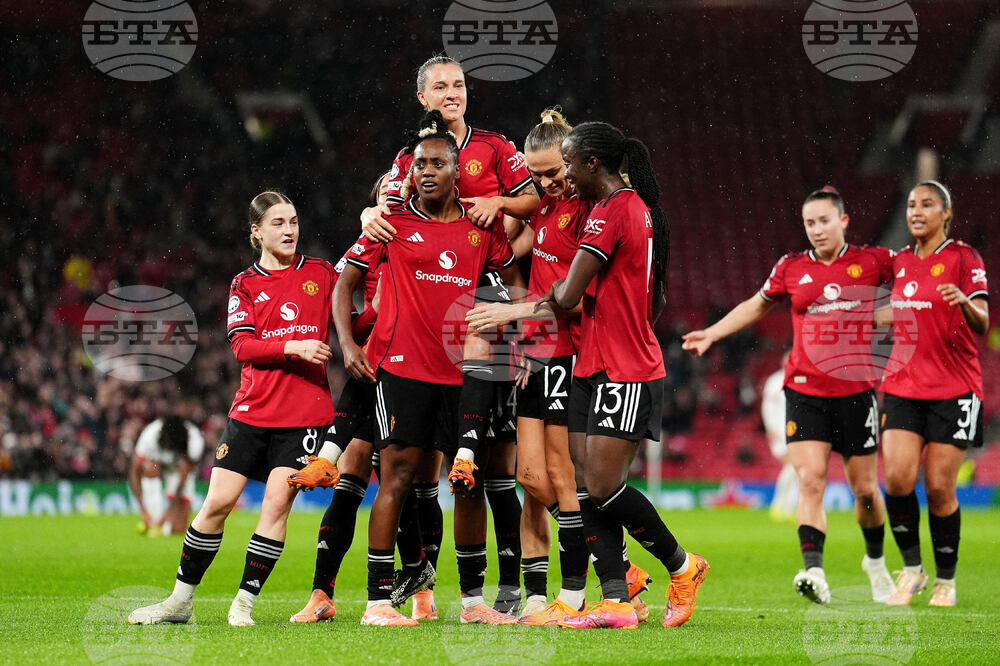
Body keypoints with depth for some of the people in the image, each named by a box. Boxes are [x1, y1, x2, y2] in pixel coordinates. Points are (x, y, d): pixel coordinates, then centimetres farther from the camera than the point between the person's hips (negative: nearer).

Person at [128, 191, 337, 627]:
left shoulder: (320, 274, 9)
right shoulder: (245, 284, 8)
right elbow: (242, 345, -5)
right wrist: (292, 347, -17)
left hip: (304, 412, -1)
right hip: (252, 409, 1)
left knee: (277, 502, -10)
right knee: (218, 502, -2)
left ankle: (245, 602, -1)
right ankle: (180, 600, 8)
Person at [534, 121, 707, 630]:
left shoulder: (610, 211, -15)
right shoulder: (638, 207, 15)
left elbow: (568, 296, -19)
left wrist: (555, 292, 4)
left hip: (622, 373, -10)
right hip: (596, 369, 10)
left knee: (603, 487, -10)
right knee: (589, 486, 2)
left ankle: (682, 566, 9)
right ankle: (616, 603, -2)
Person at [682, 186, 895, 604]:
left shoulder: (872, 261, 1)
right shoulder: (792, 268, 6)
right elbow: (758, 305, 23)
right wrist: (712, 333, 18)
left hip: (857, 389, 0)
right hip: (805, 392, 1)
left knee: (864, 488, 7)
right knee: (810, 480, -15)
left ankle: (875, 561, 33)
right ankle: (814, 574, -23)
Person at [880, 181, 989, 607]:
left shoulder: (964, 258, -5)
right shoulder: (900, 261, 11)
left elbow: (982, 324, -13)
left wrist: (965, 302, -33)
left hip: (953, 391, -4)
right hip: (904, 388, 4)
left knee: (940, 489, -4)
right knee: (897, 479, -12)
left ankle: (946, 580, 13)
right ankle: (911, 569, 4)